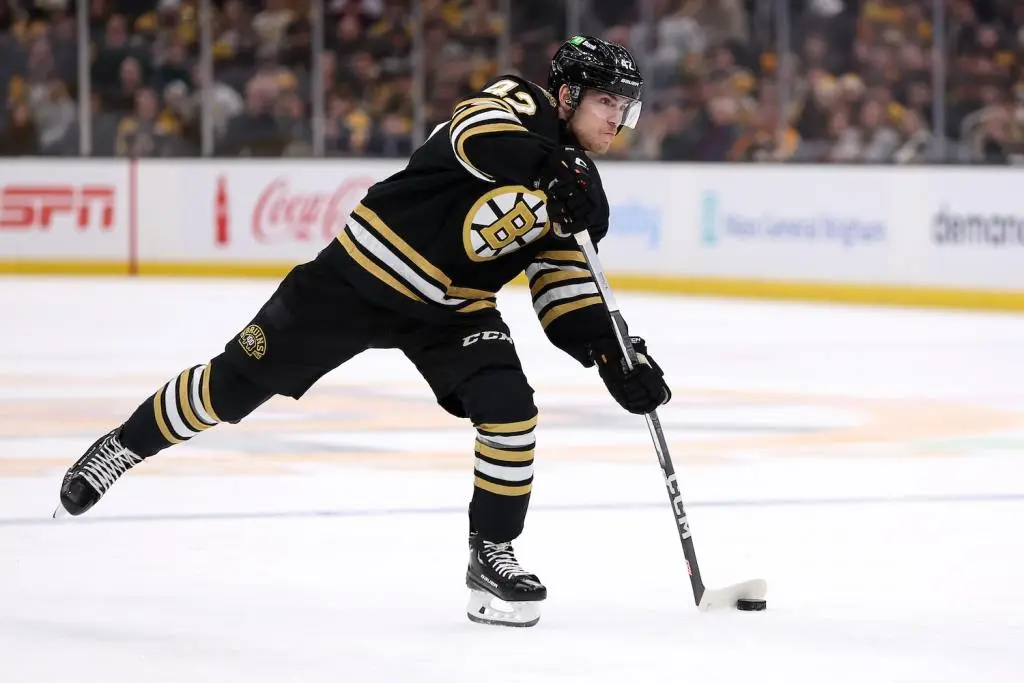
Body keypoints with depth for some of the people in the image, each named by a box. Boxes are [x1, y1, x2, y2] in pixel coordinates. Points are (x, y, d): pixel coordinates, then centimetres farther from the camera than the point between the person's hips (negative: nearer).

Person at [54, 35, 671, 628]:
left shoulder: (576, 190, 3)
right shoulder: (518, 104, -15)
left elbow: (567, 288, 4)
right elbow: (476, 137, -39)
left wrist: (614, 354, -12)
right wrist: (553, 167, -54)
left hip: (453, 310, 5)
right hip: (360, 278, -5)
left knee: (511, 408, -17)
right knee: (234, 385, 2)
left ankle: (493, 553, -1)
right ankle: (123, 447, 24)